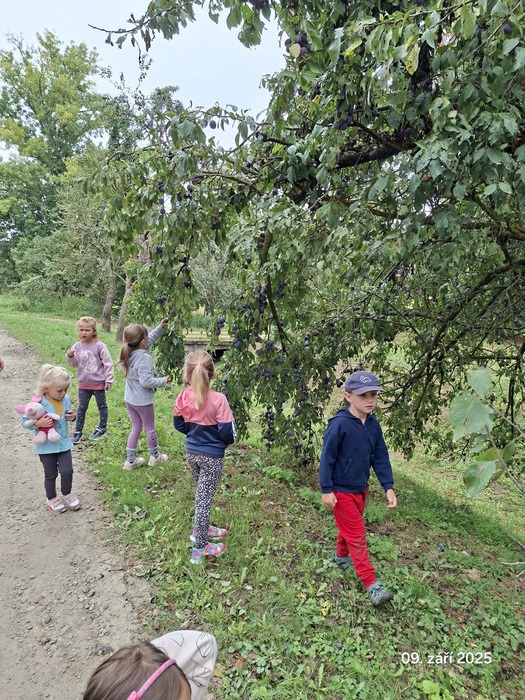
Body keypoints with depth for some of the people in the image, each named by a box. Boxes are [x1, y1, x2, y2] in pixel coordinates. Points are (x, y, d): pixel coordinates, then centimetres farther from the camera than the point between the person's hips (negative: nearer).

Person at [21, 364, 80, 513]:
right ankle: (51, 498, 37)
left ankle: (66, 494, 31)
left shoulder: (65, 399, -7)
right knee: (51, 475, 13)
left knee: (67, 471, 4)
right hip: (46, 446, -3)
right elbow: (25, 422, -14)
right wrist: (38, 423, -32)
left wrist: (73, 416, -12)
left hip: (63, 443, 3)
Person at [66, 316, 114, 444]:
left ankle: (102, 428, 28)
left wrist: (109, 380, -11)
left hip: (99, 383, -3)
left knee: (102, 406, 12)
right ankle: (78, 432, 20)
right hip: (83, 384, 4)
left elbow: (108, 364, -11)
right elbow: (74, 364, 5)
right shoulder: (77, 346, -2)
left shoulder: (100, 346, -14)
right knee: (81, 408, 10)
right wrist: (69, 356, -16)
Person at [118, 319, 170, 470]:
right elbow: (145, 381, -30)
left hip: (129, 399, 7)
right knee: (150, 428, 14)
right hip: (143, 400, -7)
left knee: (136, 428, 19)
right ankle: (155, 456, 33)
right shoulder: (144, 358, -27)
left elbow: (149, 340, 8)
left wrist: (161, 327, 6)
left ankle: (131, 460, 25)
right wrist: (163, 381, -17)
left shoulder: (128, 352, -2)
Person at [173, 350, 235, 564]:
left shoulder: (183, 397, -9)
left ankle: (203, 529, 46)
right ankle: (199, 547, 20)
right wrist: (229, 440, 3)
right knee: (204, 499, 7)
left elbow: (179, 425, 4)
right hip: (212, 457, -5)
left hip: (192, 453, 5)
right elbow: (227, 433, -19)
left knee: (201, 495, 25)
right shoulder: (218, 400, -24)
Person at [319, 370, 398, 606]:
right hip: (342, 491, -7)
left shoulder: (373, 425, -4)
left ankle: (341, 555, 49)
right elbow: (327, 458, -20)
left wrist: (388, 487, -3)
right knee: (357, 536, 1)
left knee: (349, 528, 25)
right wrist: (326, 490, -17)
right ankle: (371, 584, 12)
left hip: (361, 489, 7)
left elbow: (381, 457, 2)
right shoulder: (339, 424, -25)